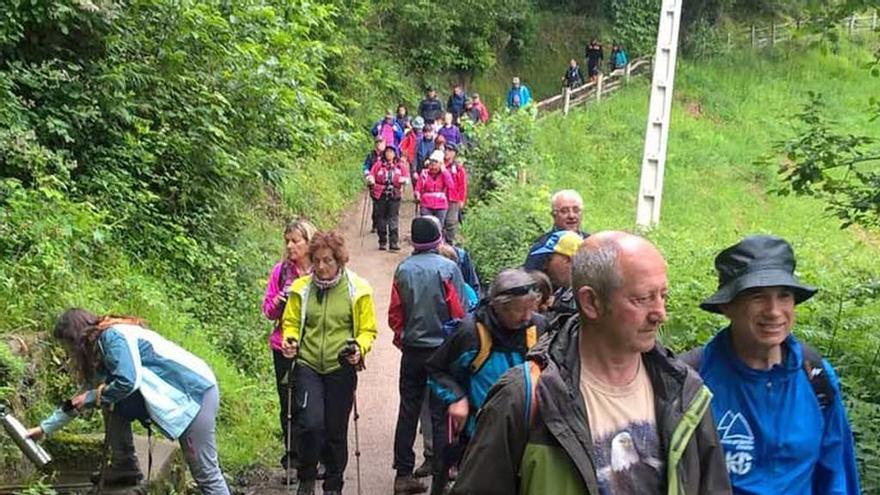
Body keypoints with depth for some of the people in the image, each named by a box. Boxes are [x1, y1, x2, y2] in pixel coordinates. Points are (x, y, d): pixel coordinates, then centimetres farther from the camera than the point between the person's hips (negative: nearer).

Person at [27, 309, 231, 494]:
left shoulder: (113, 336, -14)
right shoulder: (100, 350, 15)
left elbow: (127, 382, -24)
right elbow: (78, 400, 23)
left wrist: (93, 396, -8)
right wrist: (45, 428, 26)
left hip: (196, 391, -10)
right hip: (175, 395, 10)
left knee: (205, 473, -8)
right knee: (113, 404, 5)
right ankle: (124, 467, 13)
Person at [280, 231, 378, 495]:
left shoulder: (357, 289, -2)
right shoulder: (302, 288, 2)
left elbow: (367, 330, 3)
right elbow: (291, 322, 11)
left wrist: (359, 348, -17)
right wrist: (290, 340, -9)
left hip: (341, 368, 0)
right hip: (308, 365, 0)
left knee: (336, 430, 8)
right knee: (311, 423, -15)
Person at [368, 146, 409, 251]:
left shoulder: (401, 165, 7)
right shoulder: (378, 164, 6)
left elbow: (407, 178, 4)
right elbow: (372, 175, 7)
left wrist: (404, 180, -19)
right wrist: (371, 179, -15)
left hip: (394, 195, -1)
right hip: (380, 195, 1)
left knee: (393, 218, -5)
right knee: (381, 218, 5)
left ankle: (393, 242, -2)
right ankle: (382, 242, 16)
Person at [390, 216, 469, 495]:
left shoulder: (403, 269, -2)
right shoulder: (447, 267, -11)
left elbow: (395, 313, 2)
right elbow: (459, 311, -9)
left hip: (412, 351, 3)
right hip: (442, 350, -3)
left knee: (408, 411, 11)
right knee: (441, 414, 4)